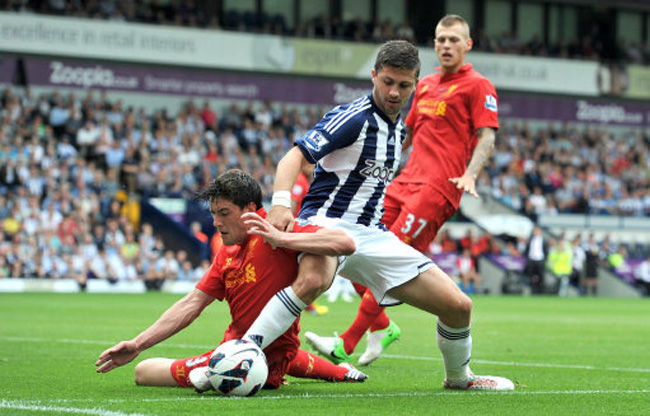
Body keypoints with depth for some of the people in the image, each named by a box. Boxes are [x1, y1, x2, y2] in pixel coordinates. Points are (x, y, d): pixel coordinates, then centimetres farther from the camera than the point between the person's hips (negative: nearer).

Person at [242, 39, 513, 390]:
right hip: (328, 220, -7)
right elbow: (296, 155, -20)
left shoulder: (399, 128, 14)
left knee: (458, 305, 0)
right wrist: (281, 203, -36)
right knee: (313, 280, -44)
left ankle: (458, 377, 28)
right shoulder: (353, 117, -11)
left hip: (373, 234, 7)